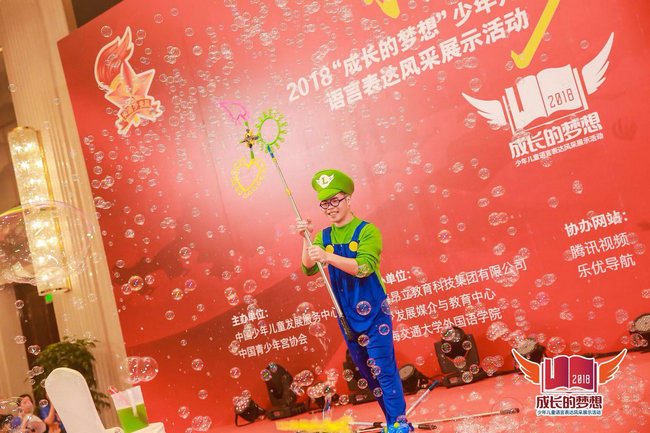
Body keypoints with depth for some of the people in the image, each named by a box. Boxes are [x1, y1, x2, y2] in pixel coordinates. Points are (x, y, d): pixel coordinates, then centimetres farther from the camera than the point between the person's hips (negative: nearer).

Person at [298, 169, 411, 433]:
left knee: (383, 369, -6)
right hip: (347, 316, 6)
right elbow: (308, 270, -5)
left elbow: (364, 267, -24)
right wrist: (307, 240, -19)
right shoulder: (324, 237, 6)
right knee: (367, 371, 13)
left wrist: (328, 257, -34)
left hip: (374, 312, -5)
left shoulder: (367, 231, -9)